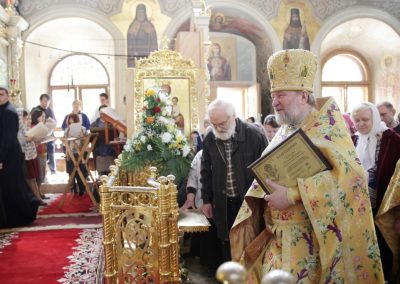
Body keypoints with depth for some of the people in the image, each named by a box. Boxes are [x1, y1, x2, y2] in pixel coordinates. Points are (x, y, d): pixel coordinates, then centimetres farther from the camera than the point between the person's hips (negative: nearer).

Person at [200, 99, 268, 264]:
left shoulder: (254, 135, -14)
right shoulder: (209, 140, -1)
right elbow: (206, 172, 9)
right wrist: (206, 200, 9)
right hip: (222, 204, 4)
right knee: (226, 243, 14)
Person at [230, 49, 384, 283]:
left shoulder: (327, 128, -8)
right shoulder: (285, 132, 12)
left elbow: (348, 174, -23)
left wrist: (292, 195, -26)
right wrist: (261, 191, -7)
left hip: (309, 237, -6)